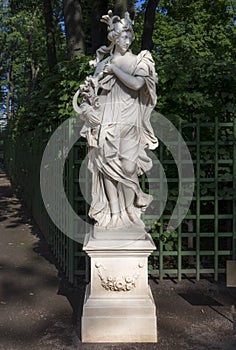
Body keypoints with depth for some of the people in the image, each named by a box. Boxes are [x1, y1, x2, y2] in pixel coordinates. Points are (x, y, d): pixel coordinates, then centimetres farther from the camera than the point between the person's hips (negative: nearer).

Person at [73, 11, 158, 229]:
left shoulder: (137, 61, 8)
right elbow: (93, 90, 20)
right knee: (105, 165, -2)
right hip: (104, 122, 2)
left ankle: (128, 211, 8)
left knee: (126, 166, -6)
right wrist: (86, 91, -2)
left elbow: (137, 84, -12)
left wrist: (114, 69, -6)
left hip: (126, 123, -2)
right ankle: (109, 213, 6)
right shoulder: (103, 63, 16)